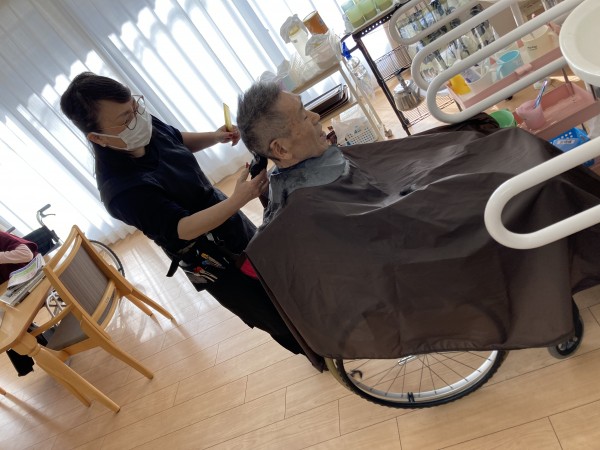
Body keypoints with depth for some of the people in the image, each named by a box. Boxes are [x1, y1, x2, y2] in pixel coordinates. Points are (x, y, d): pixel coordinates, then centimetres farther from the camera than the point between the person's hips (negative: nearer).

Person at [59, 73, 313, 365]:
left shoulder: (146, 127, -12)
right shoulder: (121, 189, -33)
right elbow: (185, 228, -32)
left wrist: (215, 137, -9)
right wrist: (238, 199, -44)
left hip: (235, 229, 8)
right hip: (217, 266, -7)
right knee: (282, 321, 9)